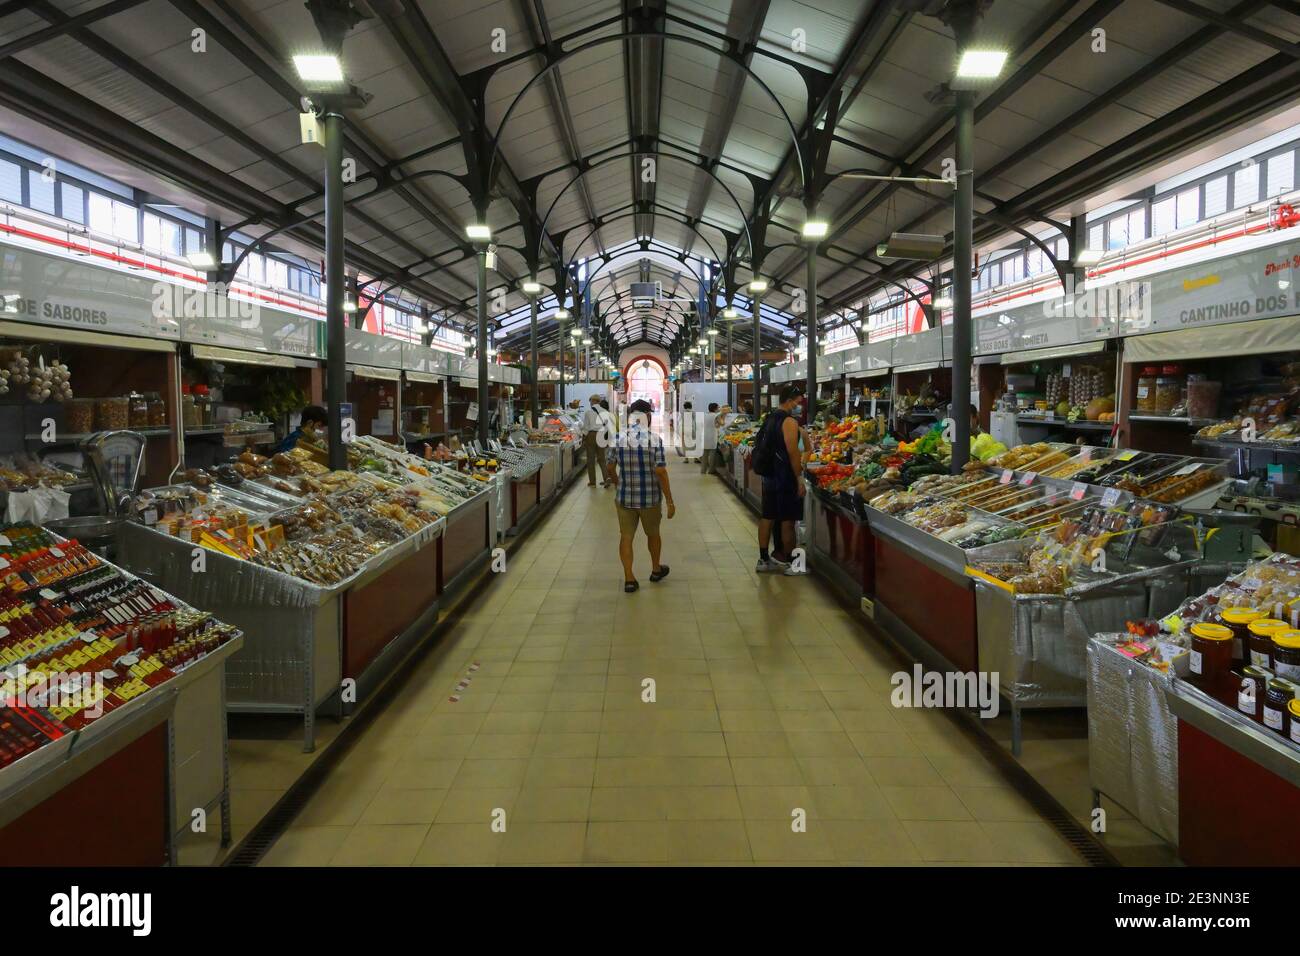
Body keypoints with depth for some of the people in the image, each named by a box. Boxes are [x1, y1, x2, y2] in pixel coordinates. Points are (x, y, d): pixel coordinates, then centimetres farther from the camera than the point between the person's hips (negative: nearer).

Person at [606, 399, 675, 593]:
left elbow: (609, 468, 2)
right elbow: (661, 472, -17)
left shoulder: (617, 439, -5)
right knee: (653, 533, 20)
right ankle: (656, 569, 38)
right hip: (650, 498, -1)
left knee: (626, 537, 11)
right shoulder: (654, 439, -15)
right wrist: (670, 501, -10)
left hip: (624, 497, 1)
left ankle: (629, 579, 10)